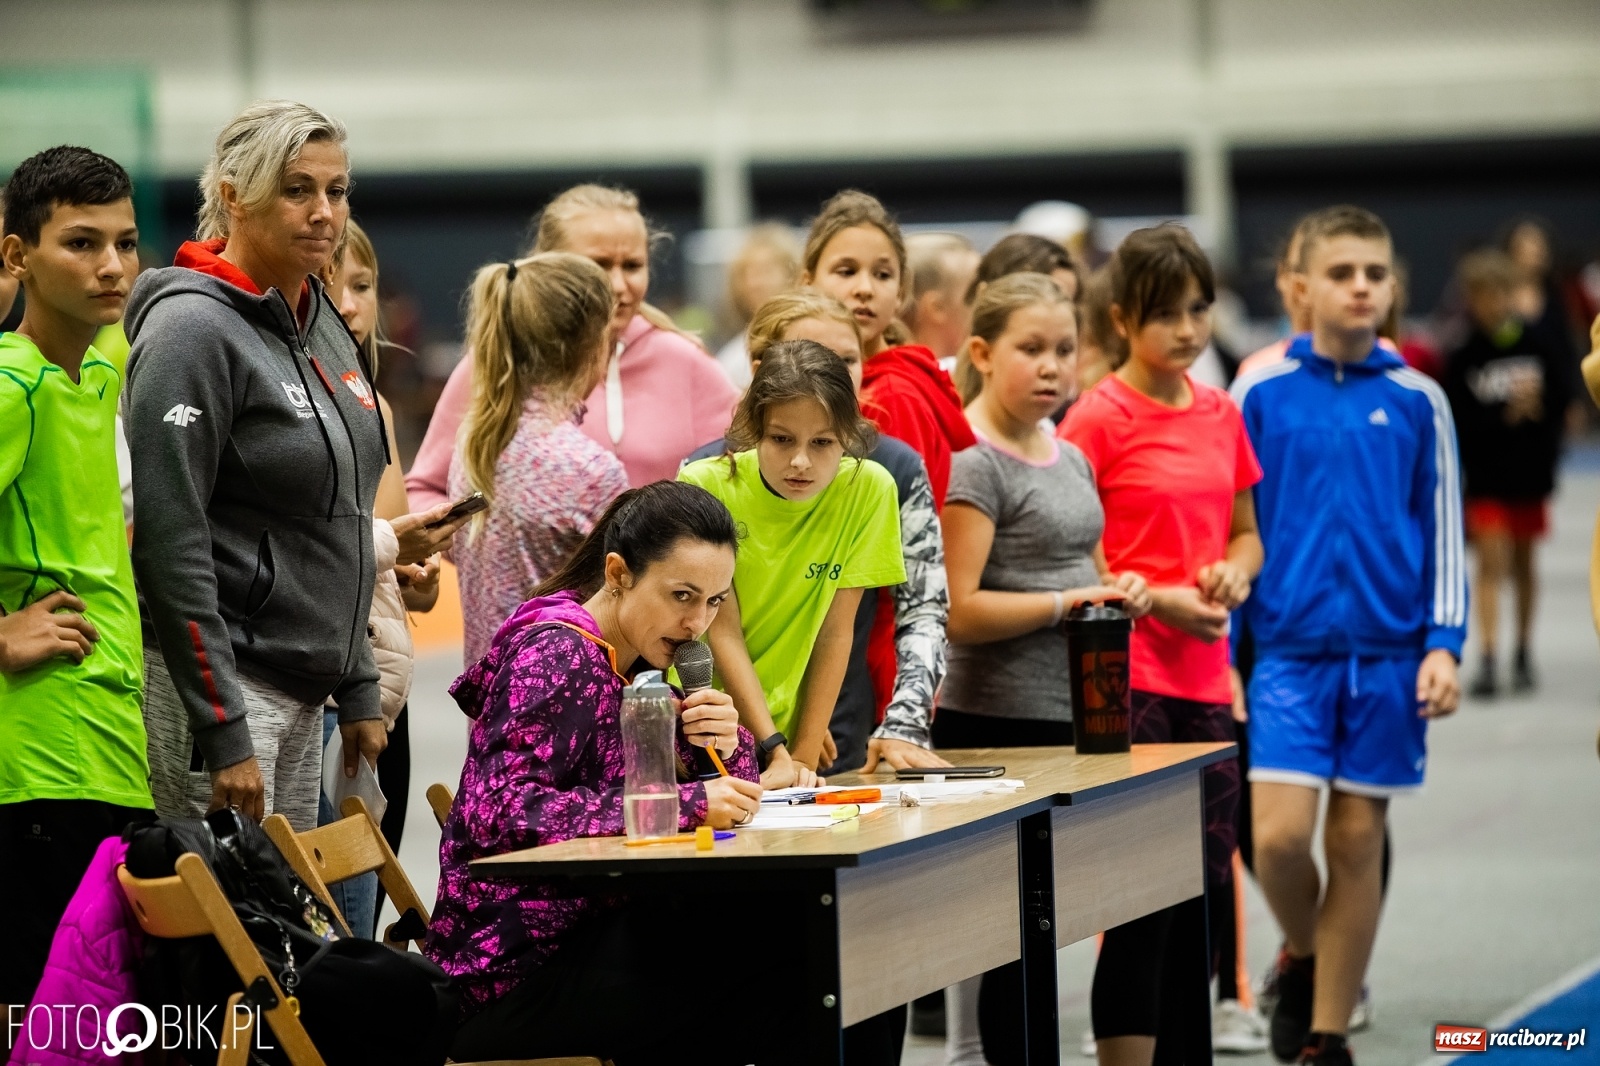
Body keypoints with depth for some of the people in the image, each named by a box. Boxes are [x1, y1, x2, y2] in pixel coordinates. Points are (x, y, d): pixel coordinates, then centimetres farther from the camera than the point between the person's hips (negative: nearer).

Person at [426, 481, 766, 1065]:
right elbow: (501, 812, -26)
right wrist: (687, 803, -28)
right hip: (511, 972, -8)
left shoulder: (635, 661, 12)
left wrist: (725, 742, -7)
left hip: (586, 926, 8)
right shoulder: (556, 656, -13)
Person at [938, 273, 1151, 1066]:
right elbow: (959, 609, -18)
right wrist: (1070, 601, -17)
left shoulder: (1070, 460, 15)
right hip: (997, 724, -8)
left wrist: (1120, 592, 7)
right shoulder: (971, 463, -11)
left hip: (1072, 717, 8)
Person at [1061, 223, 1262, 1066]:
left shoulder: (1221, 413, 11)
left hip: (1205, 674, 6)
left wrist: (1233, 574, -1)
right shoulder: (1099, 419, -7)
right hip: (1126, 673, -6)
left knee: (1206, 887, 8)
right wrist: (1154, 599, -15)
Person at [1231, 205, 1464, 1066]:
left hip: (1388, 654, 1)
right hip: (1288, 649, -1)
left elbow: (1443, 531, 7)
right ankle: (1301, 956, 19)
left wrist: (1442, 644, -1)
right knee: (1280, 833, -12)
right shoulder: (1260, 396, 1)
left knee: (1357, 839, 3)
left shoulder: (1416, 401, 4)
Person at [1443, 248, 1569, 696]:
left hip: (1529, 472, 2)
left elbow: (1560, 403, 0)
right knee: (1491, 562, -9)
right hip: (1485, 475, -2)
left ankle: (1523, 654, 27)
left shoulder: (1538, 346, -2)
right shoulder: (1463, 358, -7)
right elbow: (1461, 424, -15)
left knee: (1523, 563, 14)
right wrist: (1507, 414, -25)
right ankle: (1487, 660, -11)